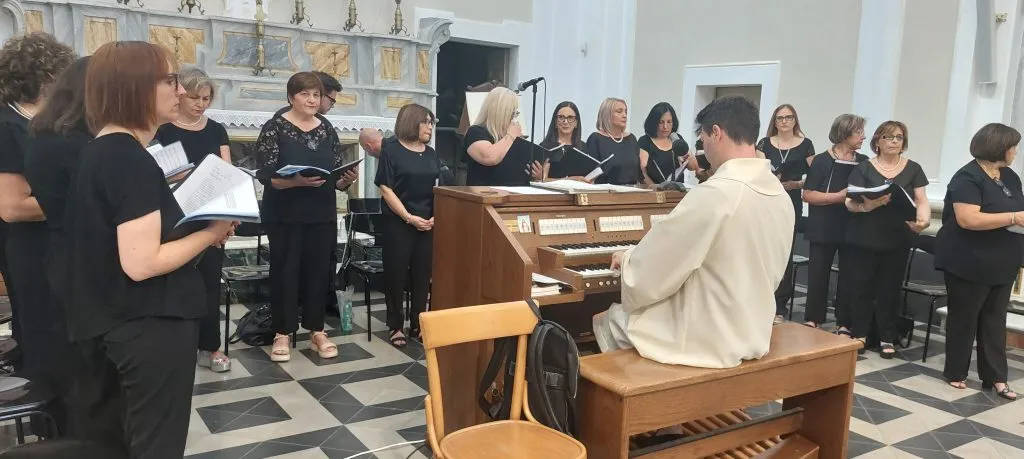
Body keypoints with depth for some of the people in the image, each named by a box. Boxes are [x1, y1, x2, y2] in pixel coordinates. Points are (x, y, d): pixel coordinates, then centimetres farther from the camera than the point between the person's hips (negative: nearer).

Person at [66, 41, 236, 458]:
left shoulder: (98, 151, 8)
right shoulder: (132, 160, -21)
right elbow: (141, 263, -26)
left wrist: (195, 226, 5)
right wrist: (210, 232, -14)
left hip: (112, 322, 10)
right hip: (151, 324, -10)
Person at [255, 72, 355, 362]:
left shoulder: (327, 131, 9)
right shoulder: (275, 128, -5)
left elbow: (337, 177, 9)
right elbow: (266, 176, -13)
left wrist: (346, 180, -14)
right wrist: (297, 180, -29)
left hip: (322, 215, 4)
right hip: (285, 216, -4)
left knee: (319, 271, 8)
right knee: (285, 271, 2)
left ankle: (317, 332, 19)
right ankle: (282, 333, 14)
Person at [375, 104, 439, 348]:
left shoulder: (431, 154, 12)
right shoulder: (391, 152, -4)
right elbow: (386, 189, -9)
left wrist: (436, 217, -2)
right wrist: (409, 217, -15)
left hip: (427, 225, 5)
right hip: (399, 224, -5)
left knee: (422, 275, 8)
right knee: (396, 275, 2)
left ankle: (417, 324, 19)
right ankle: (396, 327, 13)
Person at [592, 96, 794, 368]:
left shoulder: (713, 193, -24)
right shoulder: (781, 197, 0)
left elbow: (649, 275, -19)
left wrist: (628, 259, 4)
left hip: (706, 338, -8)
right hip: (753, 335, 8)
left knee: (607, 321, 15)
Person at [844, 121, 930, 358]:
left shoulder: (913, 169, 7)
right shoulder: (863, 168, 1)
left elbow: (921, 200, 2)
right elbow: (850, 201, -5)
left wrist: (923, 219, -19)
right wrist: (867, 205, -27)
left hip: (897, 240, 1)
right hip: (864, 239, -1)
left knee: (890, 288, 6)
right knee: (861, 286, 1)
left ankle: (887, 338, 15)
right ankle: (860, 334, 14)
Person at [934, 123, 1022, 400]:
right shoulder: (968, 177, -16)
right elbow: (968, 219, -26)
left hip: (1002, 264, 7)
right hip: (970, 263, -7)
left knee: (995, 319, 9)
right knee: (964, 317, 6)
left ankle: (995, 377, 15)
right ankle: (956, 373, 19)